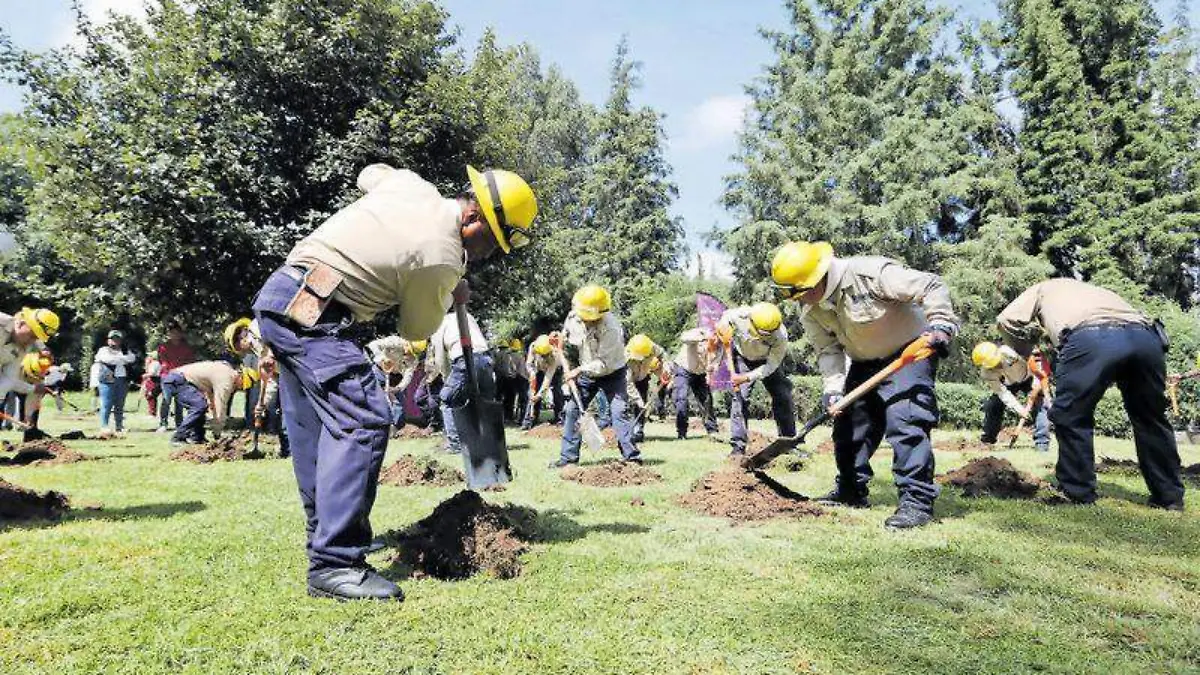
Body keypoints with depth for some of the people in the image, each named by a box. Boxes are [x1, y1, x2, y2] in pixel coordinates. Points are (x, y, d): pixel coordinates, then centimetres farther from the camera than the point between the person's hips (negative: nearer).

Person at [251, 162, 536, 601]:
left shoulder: (412, 183, 6)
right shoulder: (441, 261, -16)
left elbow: (369, 174, 32)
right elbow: (415, 330, 1)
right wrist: (449, 300, 20)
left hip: (280, 296, 10)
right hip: (312, 315, -10)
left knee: (315, 428, 15)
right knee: (364, 420, -16)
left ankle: (328, 537, 26)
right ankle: (335, 565, -18)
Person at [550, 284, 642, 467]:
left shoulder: (611, 327, -32)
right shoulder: (573, 317, -14)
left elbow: (604, 363, -31)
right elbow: (566, 335, 9)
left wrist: (579, 370, -33)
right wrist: (559, 340, -13)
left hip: (612, 373, -5)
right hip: (587, 372, 6)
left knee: (619, 410, -17)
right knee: (571, 410, 2)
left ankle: (631, 456, -13)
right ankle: (569, 456, 11)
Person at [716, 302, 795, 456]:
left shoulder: (781, 336, -35)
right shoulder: (740, 316, -34)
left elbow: (771, 365, -29)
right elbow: (725, 316, -8)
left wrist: (747, 378, -37)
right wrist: (718, 336, -13)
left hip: (768, 361, 1)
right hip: (742, 358, 0)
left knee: (783, 397, -4)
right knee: (740, 396, -14)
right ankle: (738, 446, -12)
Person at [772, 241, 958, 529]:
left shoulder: (870, 273, -30)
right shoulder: (811, 312, -8)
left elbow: (931, 287, -25)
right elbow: (828, 350, -5)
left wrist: (941, 326, -36)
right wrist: (833, 386, -20)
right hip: (865, 362, 7)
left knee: (905, 421, -22)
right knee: (849, 423, 7)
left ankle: (918, 500, -16)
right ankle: (851, 490, 23)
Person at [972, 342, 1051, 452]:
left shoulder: (1008, 352, -39)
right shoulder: (986, 373, -28)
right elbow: (1002, 392, -28)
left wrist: (1036, 381, -31)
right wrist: (1018, 408, -35)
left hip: (1028, 379, -2)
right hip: (1008, 384, 2)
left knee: (1040, 404, -19)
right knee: (991, 405, -8)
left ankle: (1042, 443, -17)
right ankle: (987, 439, 9)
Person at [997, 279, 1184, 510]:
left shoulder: (1045, 288, 34)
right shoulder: (1094, 290, 46)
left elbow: (1006, 320, 19)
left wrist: (1025, 351, 34)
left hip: (1089, 337, -5)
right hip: (1146, 337, 5)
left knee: (1071, 417, 10)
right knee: (1151, 419, 21)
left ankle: (1079, 495, 12)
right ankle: (1169, 497, 29)